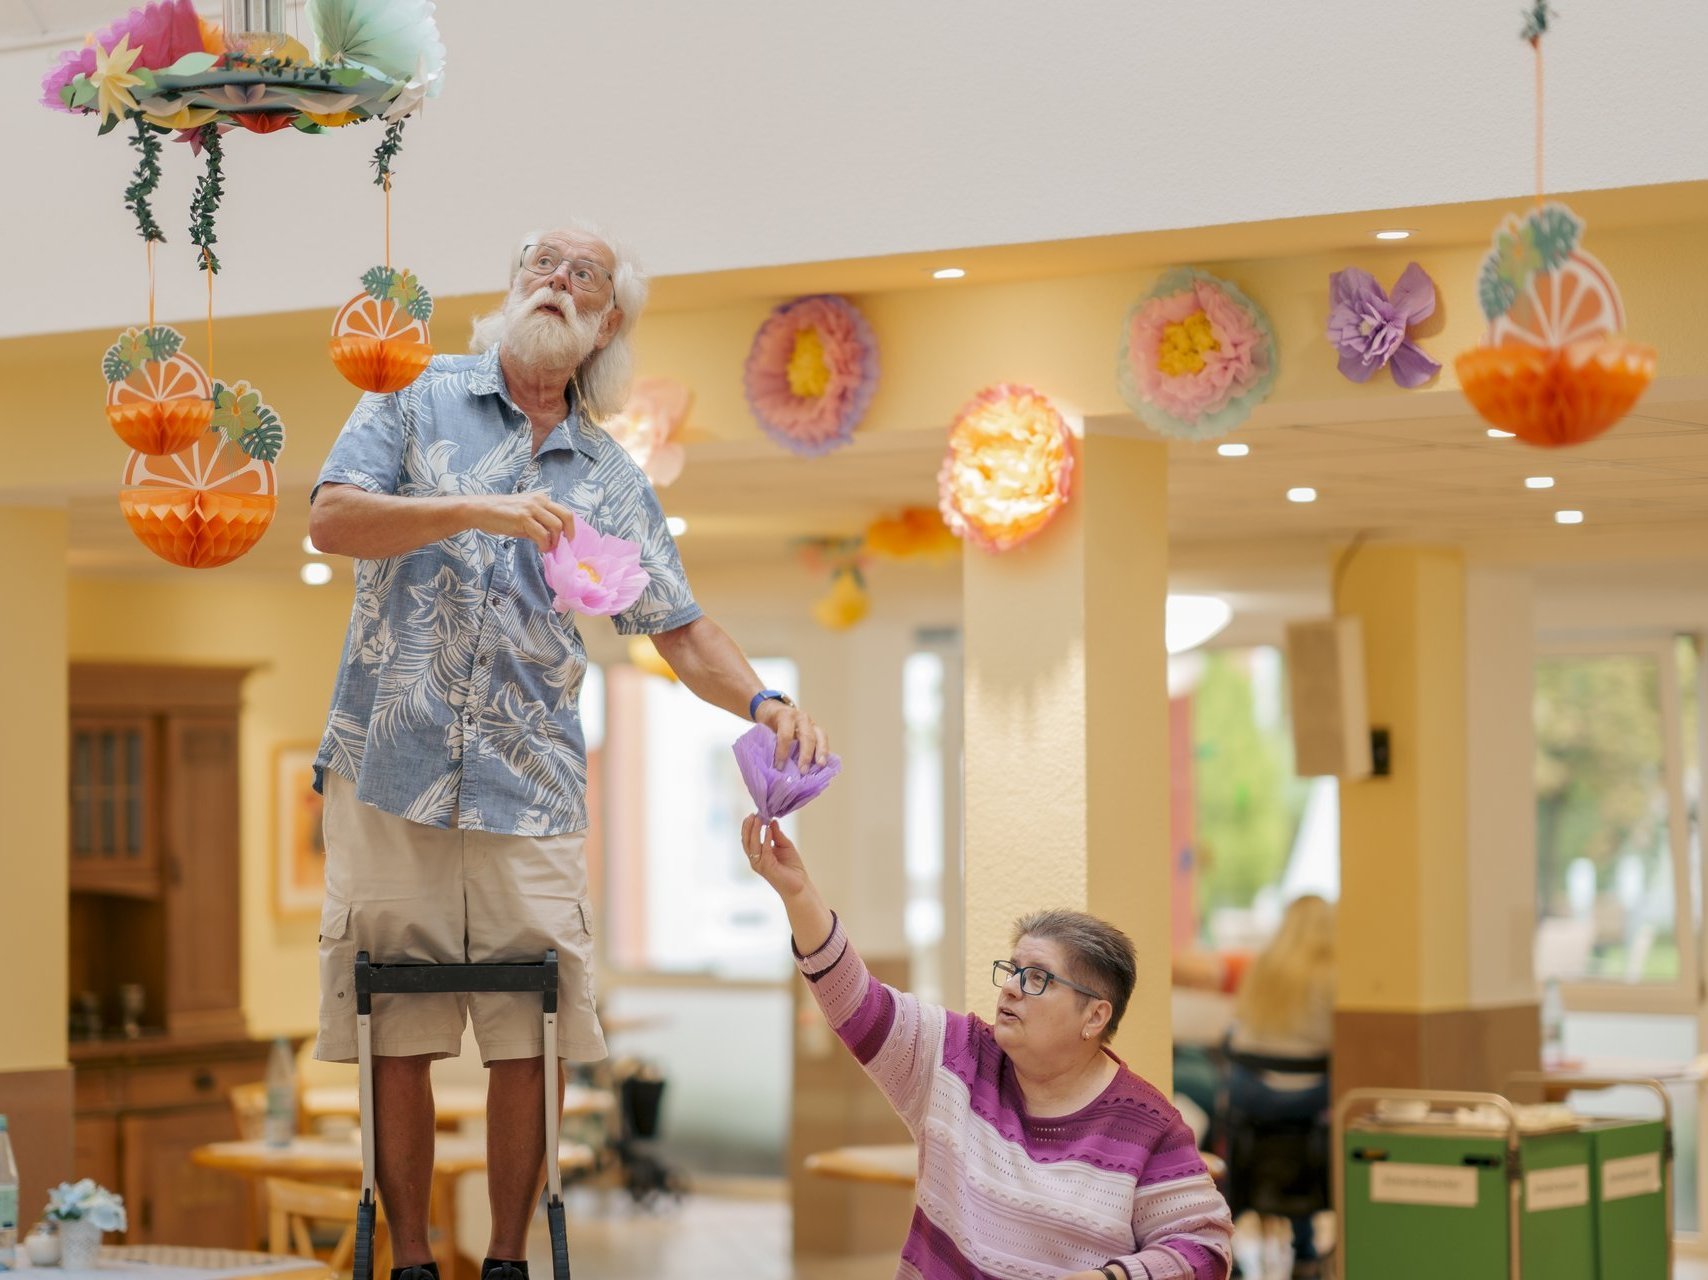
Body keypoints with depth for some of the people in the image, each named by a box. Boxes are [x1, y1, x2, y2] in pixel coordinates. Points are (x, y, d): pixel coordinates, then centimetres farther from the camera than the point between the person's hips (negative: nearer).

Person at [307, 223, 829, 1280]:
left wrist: (763, 701, -9)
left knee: (530, 1044, 0)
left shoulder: (611, 479, 13)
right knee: (397, 1039, 1)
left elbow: (681, 630, 10)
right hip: (392, 773, -2)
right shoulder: (421, 401, 7)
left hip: (531, 790, 2)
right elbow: (333, 519, -7)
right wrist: (478, 511, -20)